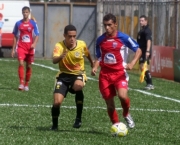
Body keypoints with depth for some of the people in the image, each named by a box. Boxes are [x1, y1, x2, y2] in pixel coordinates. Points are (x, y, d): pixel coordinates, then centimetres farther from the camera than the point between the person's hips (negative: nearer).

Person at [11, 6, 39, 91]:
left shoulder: (33, 24, 3)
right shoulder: (18, 24, 5)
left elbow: (37, 35, 3)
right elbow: (15, 37, 10)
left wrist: (34, 43, -16)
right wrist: (13, 49, 7)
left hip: (30, 47, 1)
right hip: (21, 47, -1)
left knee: (28, 66, 7)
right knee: (21, 63, -19)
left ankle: (26, 84, 19)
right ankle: (21, 83, -21)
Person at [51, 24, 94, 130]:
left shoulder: (82, 44, -10)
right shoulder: (59, 46, -18)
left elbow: (88, 54, 14)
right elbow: (54, 61, -36)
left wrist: (92, 63, 29)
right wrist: (61, 57, -57)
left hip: (78, 74, 0)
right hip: (64, 75, 0)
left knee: (78, 86, -36)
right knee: (57, 102, -14)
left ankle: (79, 118, -18)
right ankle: (54, 125, 17)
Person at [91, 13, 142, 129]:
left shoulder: (123, 38, -5)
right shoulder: (100, 40, 6)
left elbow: (138, 50, 0)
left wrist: (132, 63, -15)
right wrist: (95, 67, -2)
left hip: (120, 73, -3)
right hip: (105, 75, 3)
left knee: (122, 96, -26)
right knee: (109, 104, 3)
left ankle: (126, 115, 5)